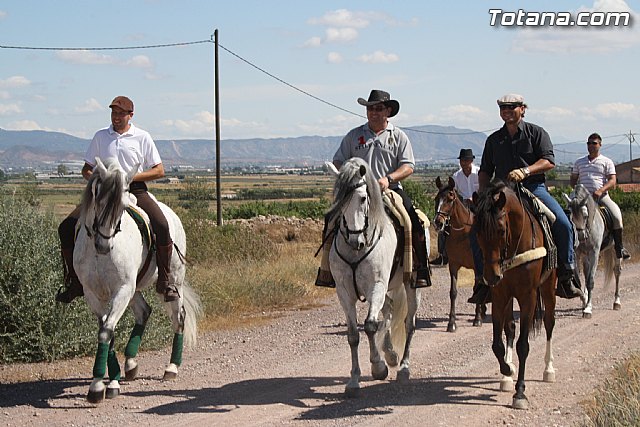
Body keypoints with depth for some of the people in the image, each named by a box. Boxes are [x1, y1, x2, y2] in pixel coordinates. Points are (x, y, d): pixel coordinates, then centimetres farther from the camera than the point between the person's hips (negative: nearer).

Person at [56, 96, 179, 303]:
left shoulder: (142, 137, 5)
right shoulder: (100, 136, 12)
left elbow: (159, 171, 3)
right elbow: (87, 169, 16)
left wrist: (132, 176, -11)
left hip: (134, 191, -2)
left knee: (162, 226, -29)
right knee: (66, 227, -13)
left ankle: (164, 281, -16)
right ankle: (75, 281, 0)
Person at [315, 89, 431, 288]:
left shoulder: (398, 136, 9)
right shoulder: (354, 135, 12)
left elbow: (408, 166, 2)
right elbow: (338, 162, 13)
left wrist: (388, 178, -16)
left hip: (390, 189, -1)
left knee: (415, 223, -23)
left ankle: (421, 270, -13)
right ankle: (327, 271, -14)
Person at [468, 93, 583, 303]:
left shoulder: (536, 133, 6)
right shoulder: (494, 139, 16)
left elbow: (549, 161, -6)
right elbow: (485, 171, 21)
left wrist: (525, 171, -21)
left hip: (533, 187, -2)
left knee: (563, 224, -23)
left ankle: (567, 276, -10)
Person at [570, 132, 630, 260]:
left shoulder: (607, 162, 10)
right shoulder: (579, 162, 19)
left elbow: (612, 181, 0)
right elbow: (573, 179, 22)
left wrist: (601, 190, -18)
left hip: (601, 196, -2)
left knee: (616, 215, -26)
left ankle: (619, 247, -15)